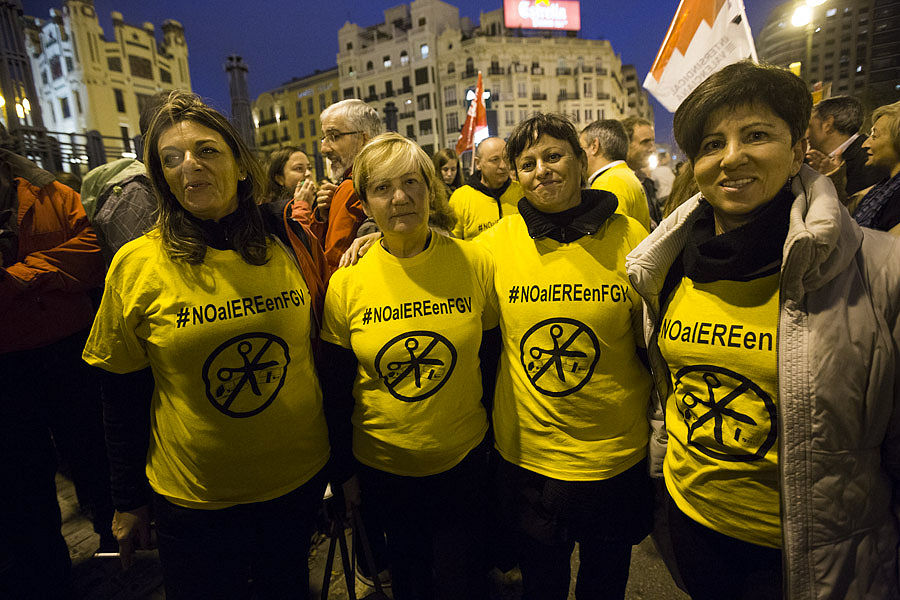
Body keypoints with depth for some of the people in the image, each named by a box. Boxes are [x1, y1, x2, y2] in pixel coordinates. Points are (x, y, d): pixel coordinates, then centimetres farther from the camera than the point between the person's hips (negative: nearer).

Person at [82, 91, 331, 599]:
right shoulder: (136, 265, -10)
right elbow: (123, 394, -2)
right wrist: (129, 500, 4)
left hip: (300, 479, 2)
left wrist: (342, 461, 6)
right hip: (194, 497, -1)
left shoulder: (291, 247, -8)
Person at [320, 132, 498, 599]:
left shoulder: (475, 263, -10)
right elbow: (336, 385, -1)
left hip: (464, 461, 0)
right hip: (382, 468, 1)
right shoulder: (346, 283, -10)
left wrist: (496, 439, 2)